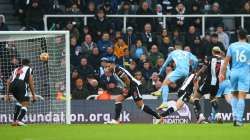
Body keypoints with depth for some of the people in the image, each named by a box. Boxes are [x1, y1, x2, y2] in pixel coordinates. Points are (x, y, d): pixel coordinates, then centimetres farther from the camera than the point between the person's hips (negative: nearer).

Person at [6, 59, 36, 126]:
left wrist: (8, 94, 27)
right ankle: (19, 120, -25)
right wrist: (33, 95, 13)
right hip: (22, 85, -6)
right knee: (25, 104, -3)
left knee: (20, 101, 28)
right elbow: (31, 83, 12)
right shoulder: (29, 69, 21)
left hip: (12, 85, 6)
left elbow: (9, 81, 26)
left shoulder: (16, 69, 34)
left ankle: (14, 120, 20)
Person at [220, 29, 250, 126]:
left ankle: (235, 117, 6)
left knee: (234, 95, 17)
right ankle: (239, 119, -10)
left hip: (234, 72, 2)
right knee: (241, 97, -5)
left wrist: (223, 73, 7)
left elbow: (226, 60, 3)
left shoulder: (232, 46, 4)